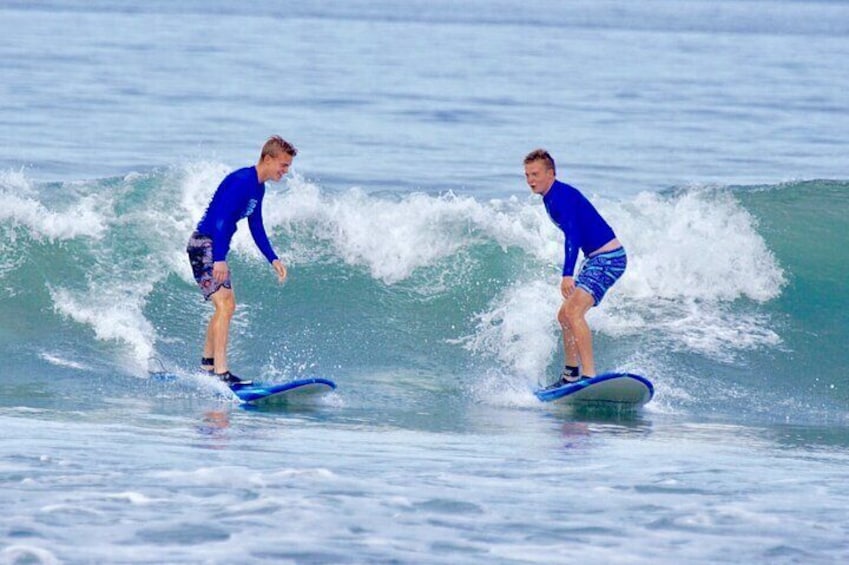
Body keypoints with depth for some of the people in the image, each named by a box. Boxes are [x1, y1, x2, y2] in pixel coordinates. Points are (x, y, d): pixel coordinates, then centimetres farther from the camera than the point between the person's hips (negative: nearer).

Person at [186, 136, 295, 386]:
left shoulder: (258, 187, 11)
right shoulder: (241, 182, -20)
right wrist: (219, 259, -34)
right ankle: (221, 372, -26)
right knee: (224, 305, -19)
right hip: (204, 246, -11)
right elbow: (221, 220, -28)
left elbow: (256, 228, 21)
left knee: (227, 306, 20)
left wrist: (273, 259, 15)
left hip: (216, 249, 11)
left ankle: (207, 364, 34)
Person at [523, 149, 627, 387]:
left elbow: (572, 234, -30)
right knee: (565, 315, 17)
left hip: (608, 258, -11)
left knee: (574, 312, -25)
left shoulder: (562, 195, -18)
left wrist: (567, 275, -39)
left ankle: (589, 375, -32)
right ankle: (571, 374, 27)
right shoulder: (550, 198, 13)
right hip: (595, 259, 11)